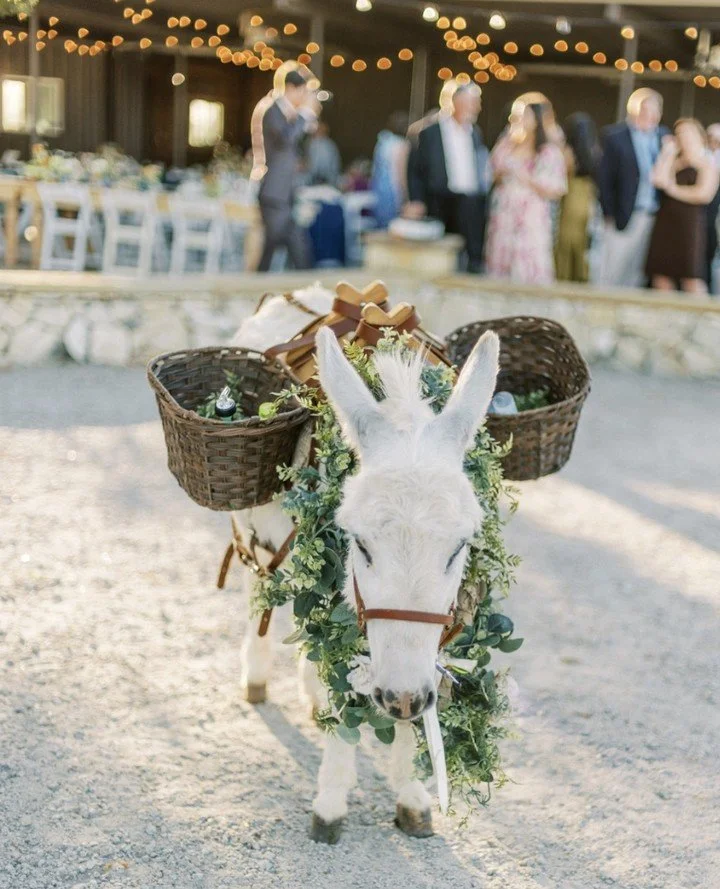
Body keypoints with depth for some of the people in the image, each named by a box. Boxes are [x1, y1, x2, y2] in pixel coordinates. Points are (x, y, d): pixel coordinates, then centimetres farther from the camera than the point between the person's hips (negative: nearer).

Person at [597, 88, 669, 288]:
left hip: (656, 218, 4)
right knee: (613, 276, 0)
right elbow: (605, 179, -4)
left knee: (636, 276, 9)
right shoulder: (615, 137, -3)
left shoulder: (664, 136, 9)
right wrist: (609, 215, -8)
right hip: (625, 217, -4)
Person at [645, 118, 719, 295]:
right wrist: (668, 153, 4)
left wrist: (673, 189, -2)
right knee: (661, 279, 2)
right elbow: (658, 179, 0)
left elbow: (704, 194, -12)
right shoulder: (675, 162, 19)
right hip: (665, 224, 6)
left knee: (692, 280, -11)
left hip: (690, 224, -6)